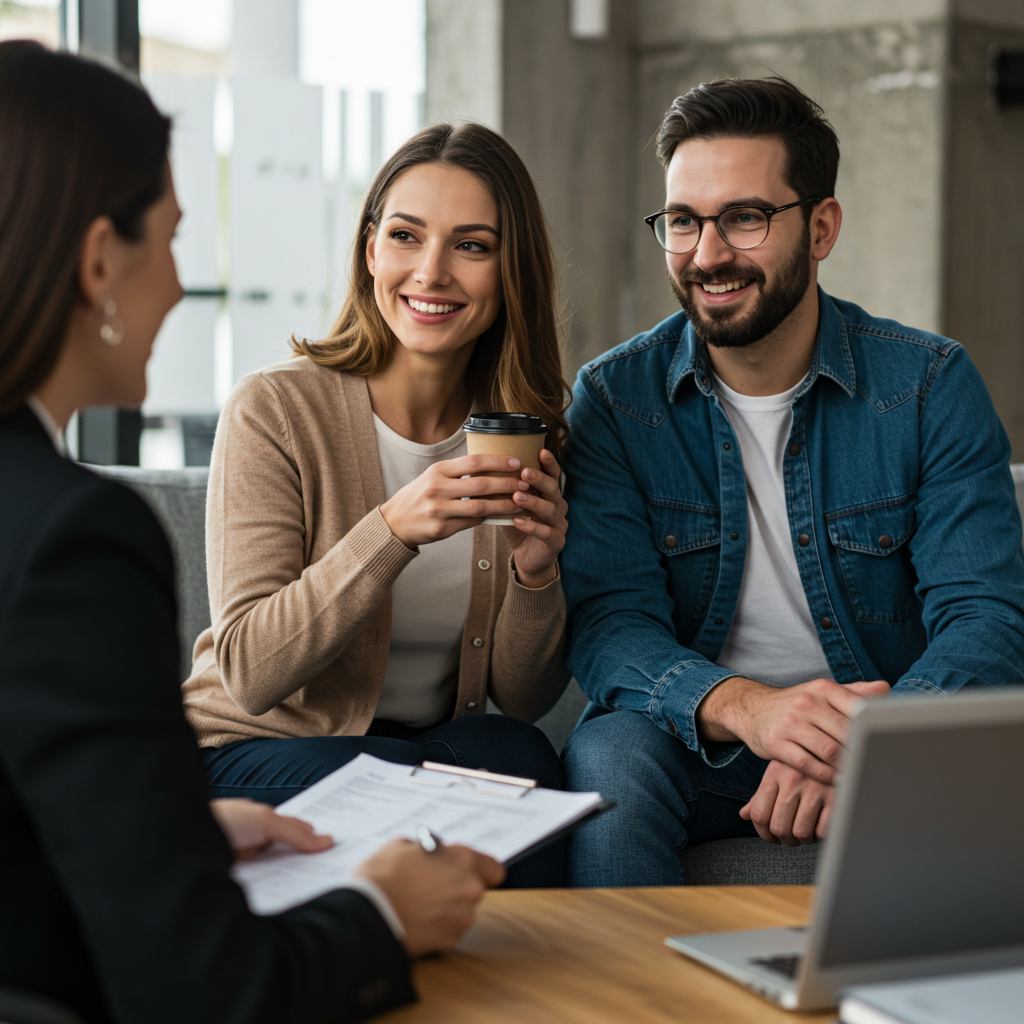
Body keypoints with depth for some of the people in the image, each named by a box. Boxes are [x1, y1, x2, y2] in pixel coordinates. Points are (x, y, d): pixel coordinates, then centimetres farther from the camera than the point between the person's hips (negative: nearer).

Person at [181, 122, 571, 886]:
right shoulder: (275, 412, -13)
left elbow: (523, 699, 3)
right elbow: (248, 673, -19)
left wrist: (536, 572, -18)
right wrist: (392, 531, -31)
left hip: (442, 742, 4)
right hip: (257, 751, -3)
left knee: (518, 759, -29)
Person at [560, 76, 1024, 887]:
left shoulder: (931, 386, -3)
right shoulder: (614, 396, -2)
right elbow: (607, 621, -11)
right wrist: (741, 705, -34)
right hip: (696, 749, 0)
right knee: (606, 755, -32)